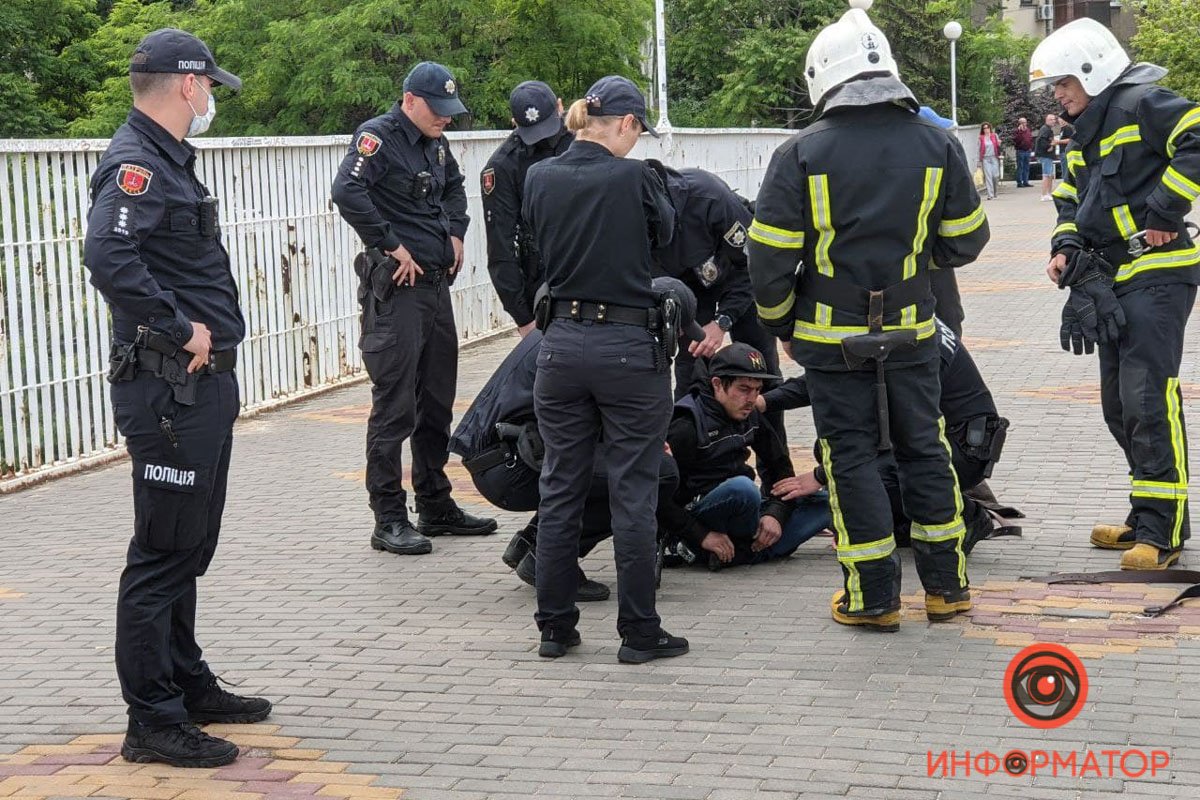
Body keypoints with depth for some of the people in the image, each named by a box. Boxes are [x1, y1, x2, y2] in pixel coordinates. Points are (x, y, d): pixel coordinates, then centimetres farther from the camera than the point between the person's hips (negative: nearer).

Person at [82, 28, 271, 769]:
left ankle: (189, 684, 32)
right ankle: (154, 722, 1)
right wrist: (179, 331, -26)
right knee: (164, 553, -5)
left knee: (189, 547, 19)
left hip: (205, 383, 10)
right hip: (169, 387, -10)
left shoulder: (171, 158, 16)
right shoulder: (135, 163, -16)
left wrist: (216, 329, 8)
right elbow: (108, 254, -33)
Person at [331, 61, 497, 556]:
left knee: (436, 402, 15)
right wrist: (392, 245, -22)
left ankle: (435, 506, 25)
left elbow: (454, 187, 35)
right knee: (394, 407, -6)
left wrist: (455, 233, 17)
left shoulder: (436, 145, 14)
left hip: (436, 285, 9)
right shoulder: (378, 137, -11)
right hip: (394, 288, -9)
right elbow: (347, 191, -28)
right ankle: (389, 520, -1)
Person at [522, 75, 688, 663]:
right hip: (629, 347, -4)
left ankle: (555, 627, 18)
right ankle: (639, 633, 9)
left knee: (559, 489, 12)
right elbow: (664, 231, 7)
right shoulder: (634, 178, -12)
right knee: (633, 495, 3)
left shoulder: (539, 179, 0)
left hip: (562, 343, 4)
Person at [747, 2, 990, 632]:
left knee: (851, 458, 6)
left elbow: (769, 256, -8)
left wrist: (780, 325, 8)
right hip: (912, 333, 3)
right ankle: (946, 586, 21)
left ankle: (873, 598, 9)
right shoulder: (936, 146, -1)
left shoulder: (801, 154, -10)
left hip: (833, 338, -3)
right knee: (923, 449, 14)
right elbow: (966, 241, 8)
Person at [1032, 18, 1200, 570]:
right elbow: (1072, 201, 27)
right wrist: (1066, 245, 8)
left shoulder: (1143, 106, -10)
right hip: (1113, 283, 10)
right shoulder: (1084, 134, 19)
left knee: (1148, 400, -15)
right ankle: (1148, 519, 22)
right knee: (1120, 406, 12)